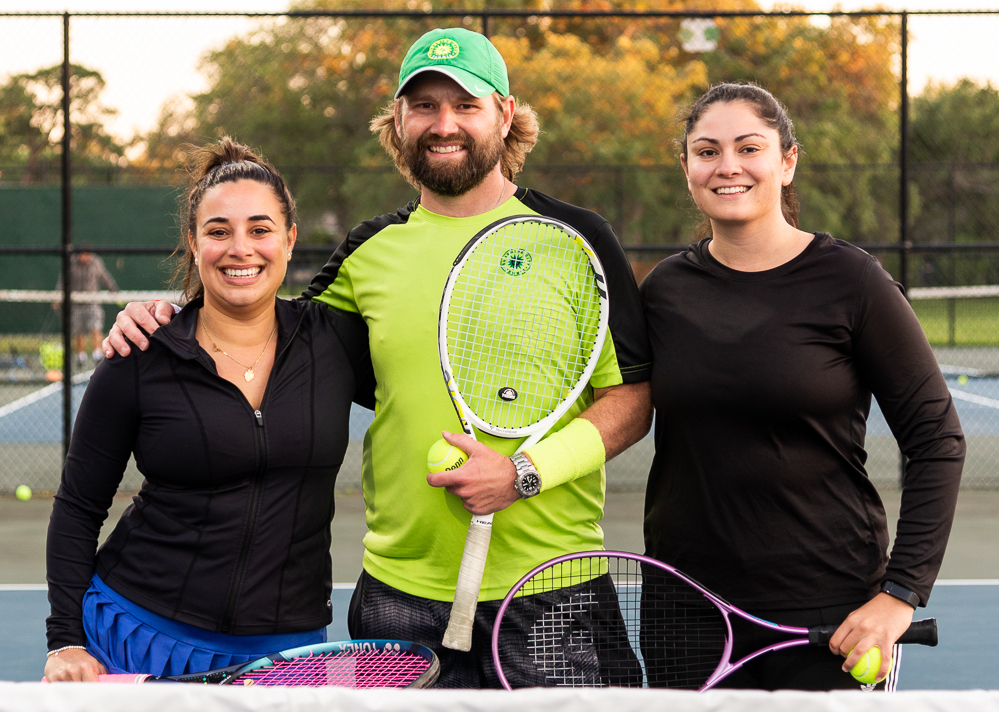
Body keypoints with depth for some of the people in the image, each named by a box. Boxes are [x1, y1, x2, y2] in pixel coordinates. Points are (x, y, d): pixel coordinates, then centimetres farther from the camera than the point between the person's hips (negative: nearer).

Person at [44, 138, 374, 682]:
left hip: (287, 652, 2)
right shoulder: (138, 361, -4)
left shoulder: (334, 342, 1)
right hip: (141, 635, -2)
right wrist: (67, 641, -5)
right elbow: (77, 507, 1)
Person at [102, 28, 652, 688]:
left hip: (550, 582, -2)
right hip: (401, 589, 2)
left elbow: (633, 398, -1)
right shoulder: (371, 251, 9)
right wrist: (168, 322, 6)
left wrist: (527, 471, -15)